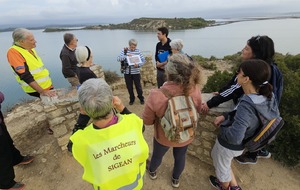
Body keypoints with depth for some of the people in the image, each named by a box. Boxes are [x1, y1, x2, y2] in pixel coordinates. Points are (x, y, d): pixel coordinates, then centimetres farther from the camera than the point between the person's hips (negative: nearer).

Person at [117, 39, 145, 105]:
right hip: (127, 72, 1)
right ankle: (132, 99, 31)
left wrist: (138, 65, -21)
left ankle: (141, 98, 28)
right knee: (129, 87, 11)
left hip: (136, 72, -1)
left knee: (138, 86, 6)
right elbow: (119, 59, -11)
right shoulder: (124, 50, -1)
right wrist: (126, 55, -25)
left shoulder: (138, 51, -2)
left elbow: (143, 60, -3)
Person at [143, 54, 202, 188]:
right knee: (180, 157, 31)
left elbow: (147, 120, -19)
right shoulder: (195, 90, -25)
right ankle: (175, 179, 60)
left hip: (164, 137, -2)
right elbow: (198, 110, -5)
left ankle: (152, 171, 63)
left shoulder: (156, 95, -35)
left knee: (157, 155, 30)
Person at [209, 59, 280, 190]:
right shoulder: (265, 96, -12)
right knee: (215, 155, 33)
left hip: (229, 144, -7)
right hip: (239, 143, 7)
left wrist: (222, 127, -21)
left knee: (221, 167, 25)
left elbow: (234, 137, -40)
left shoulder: (246, 105, -38)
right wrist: (225, 116, -6)